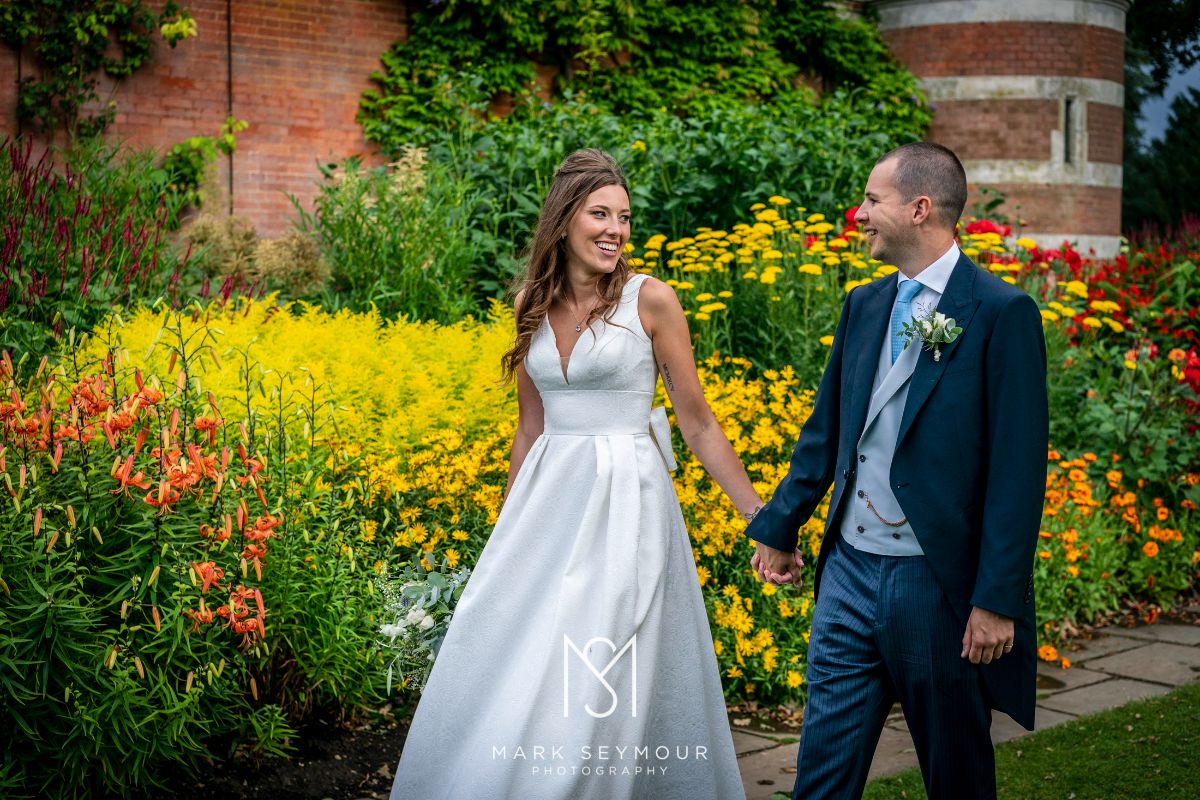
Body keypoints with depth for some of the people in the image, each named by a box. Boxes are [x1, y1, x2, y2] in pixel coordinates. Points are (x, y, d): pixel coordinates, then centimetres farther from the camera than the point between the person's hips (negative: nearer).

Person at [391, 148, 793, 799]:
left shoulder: (650, 298, -5)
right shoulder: (533, 303, 9)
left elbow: (698, 423, -2)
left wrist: (762, 517, -5)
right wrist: (508, 529, 19)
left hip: (624, 501, -5)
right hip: (548, 500, 5)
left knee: (597, 685, -7)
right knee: (500, 672, 5)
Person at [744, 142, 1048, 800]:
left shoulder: (1003, 313, -10)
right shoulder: (863, 306, 10)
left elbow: (1018, 468, -13)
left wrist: (998, 600, -16)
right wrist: (779, 528, 19)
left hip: (938, 583, -5)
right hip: (849, 572, 6)